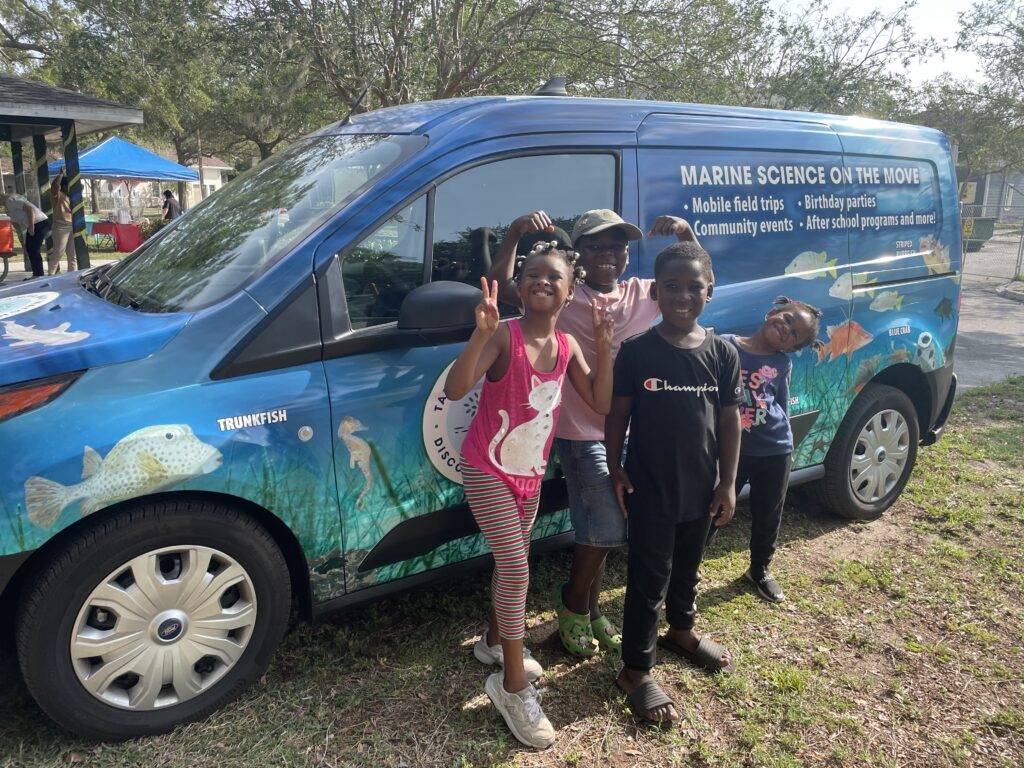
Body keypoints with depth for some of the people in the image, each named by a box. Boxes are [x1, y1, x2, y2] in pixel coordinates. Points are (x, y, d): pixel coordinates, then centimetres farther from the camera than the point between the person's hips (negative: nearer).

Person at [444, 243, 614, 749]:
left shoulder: (567, 346, -1)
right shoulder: (504, 336, -20)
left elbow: (601, 403, -3)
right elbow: (454, 390, -32)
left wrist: (604, 346, -13)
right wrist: (481, 332, -45)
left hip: (530, 474, 7)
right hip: (488, 473, -6)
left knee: (512, 562, 20)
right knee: (516, 569, -12)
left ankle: (494, 642, 43)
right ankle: (514, 686, 1)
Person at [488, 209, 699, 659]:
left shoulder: (642, 293, 7)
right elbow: (501, 286, -10)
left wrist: (685, 233, -7)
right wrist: (515, 232, -23)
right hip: (582, 432, -5)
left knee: (600, 529, 17)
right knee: (605, 527, -4)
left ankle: (586, 611, 35)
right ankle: (574, 604, 24)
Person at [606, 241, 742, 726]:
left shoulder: (723, 353, -3)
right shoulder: (636, 351, -11)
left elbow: (730, 420, 1)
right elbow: (618, 414, -5)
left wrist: (727, 482, 1)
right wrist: (615, 469, -8)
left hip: (702, 489, 4)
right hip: (650, 489, -4)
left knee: (687, 568, 24)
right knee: (648, 580, 5)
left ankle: (681, 631, 50)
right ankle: (635, 671, 20)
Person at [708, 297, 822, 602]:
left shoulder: (783, 363, 1)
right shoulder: (726, 346, -9)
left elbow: (782, 406, 12)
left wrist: (786, 444, 14)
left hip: (776, 452, 4)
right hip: (731, 449, -3)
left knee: (768, 516, 18)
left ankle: (760, 571, 42)